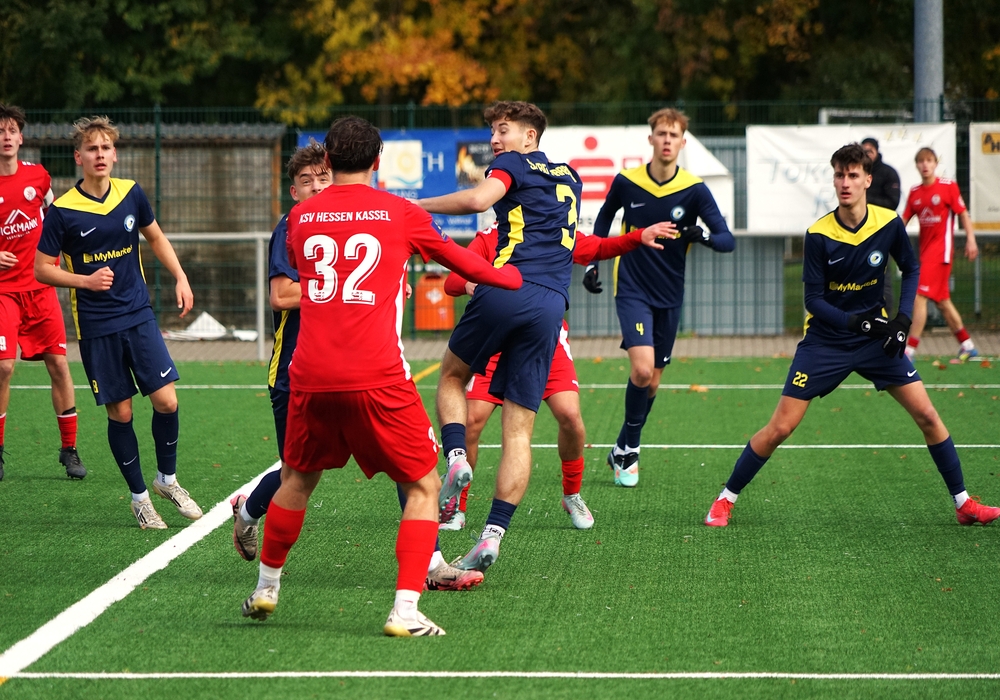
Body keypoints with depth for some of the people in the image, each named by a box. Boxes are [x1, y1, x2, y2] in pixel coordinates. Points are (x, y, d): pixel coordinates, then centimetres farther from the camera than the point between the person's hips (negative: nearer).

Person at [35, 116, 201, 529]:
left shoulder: (131, 194, 0)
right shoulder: (62, 211, -10)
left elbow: (155, 237, 18)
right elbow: (42, 269, -4)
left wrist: (180, 278, 9)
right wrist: (85, 280, -18)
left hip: (139, 316, 3)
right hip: (95, 326, -3)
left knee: (166, 401, -7)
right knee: (120, 412, 1)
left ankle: (167, 479, 16)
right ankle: (139, 496, 17)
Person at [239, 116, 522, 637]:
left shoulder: (300, 216, 10)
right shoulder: (399, 213, 2)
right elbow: (459, 260, 19)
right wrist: (506, 277, 38)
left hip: (311, 377, 4)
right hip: (377, 378, -4)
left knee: (298, 478, 25)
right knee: (423, 487, 6)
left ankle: (266, 588, 36)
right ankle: (405, 609, -7)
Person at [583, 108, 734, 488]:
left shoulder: (694, 190, -8)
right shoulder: (626, 182, -6)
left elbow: (728, 240, -13)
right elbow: (605, 217, 15)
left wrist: (704, 235, -34)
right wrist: (592, 263, 10)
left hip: (669, 296, 2)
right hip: (632, 289, -2)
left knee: (651, 381, 8)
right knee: (642, 369, -20)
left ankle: (624, 449, 29)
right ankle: (628, 451, -1)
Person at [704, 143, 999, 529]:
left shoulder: (889, 224, -9)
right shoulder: (818, 235, -16)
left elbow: (911, 269, 8)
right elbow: (814, 300, -13)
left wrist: (902, 319, -5)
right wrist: (855, 321, -28)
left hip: (875, 338, 3)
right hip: (825, 340, -2)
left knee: (927, 416, -2)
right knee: (780, 428, -6)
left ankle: (963, 504, 11)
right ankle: (725, 501, 9)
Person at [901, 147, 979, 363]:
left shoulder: (948, 186, -5)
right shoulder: (914, 192, 9)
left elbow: (963, 214, -3)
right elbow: (904, 220, 10)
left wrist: (971, 239, -10)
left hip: (941, 248, -7)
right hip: (925, 249, 7)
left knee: (919, 296, -15)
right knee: (942, 301, 13)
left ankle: (909, 350, -17)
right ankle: (967, 347, 25)